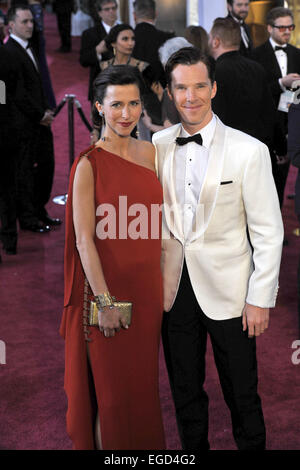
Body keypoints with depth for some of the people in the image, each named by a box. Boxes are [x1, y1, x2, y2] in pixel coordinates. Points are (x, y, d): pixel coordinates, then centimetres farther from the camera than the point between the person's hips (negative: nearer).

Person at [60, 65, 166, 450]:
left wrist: (161, 286, 11)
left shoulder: (149, 152, 5)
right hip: (109, 289, -5)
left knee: (143, 382, 17)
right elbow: (84, 240, -14)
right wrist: (104, 301, -17)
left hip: (147, 288, 6)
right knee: (112, 389, 8)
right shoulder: (89, 164, -13)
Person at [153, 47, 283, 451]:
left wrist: (260, 299, -9)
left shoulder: (249, 151, -10)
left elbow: (268, 231, -8)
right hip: (173, 288, 4)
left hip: (227, 291, -3)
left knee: (241, 395, 8)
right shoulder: (158, 145, 1)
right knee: (185, 391, 18)